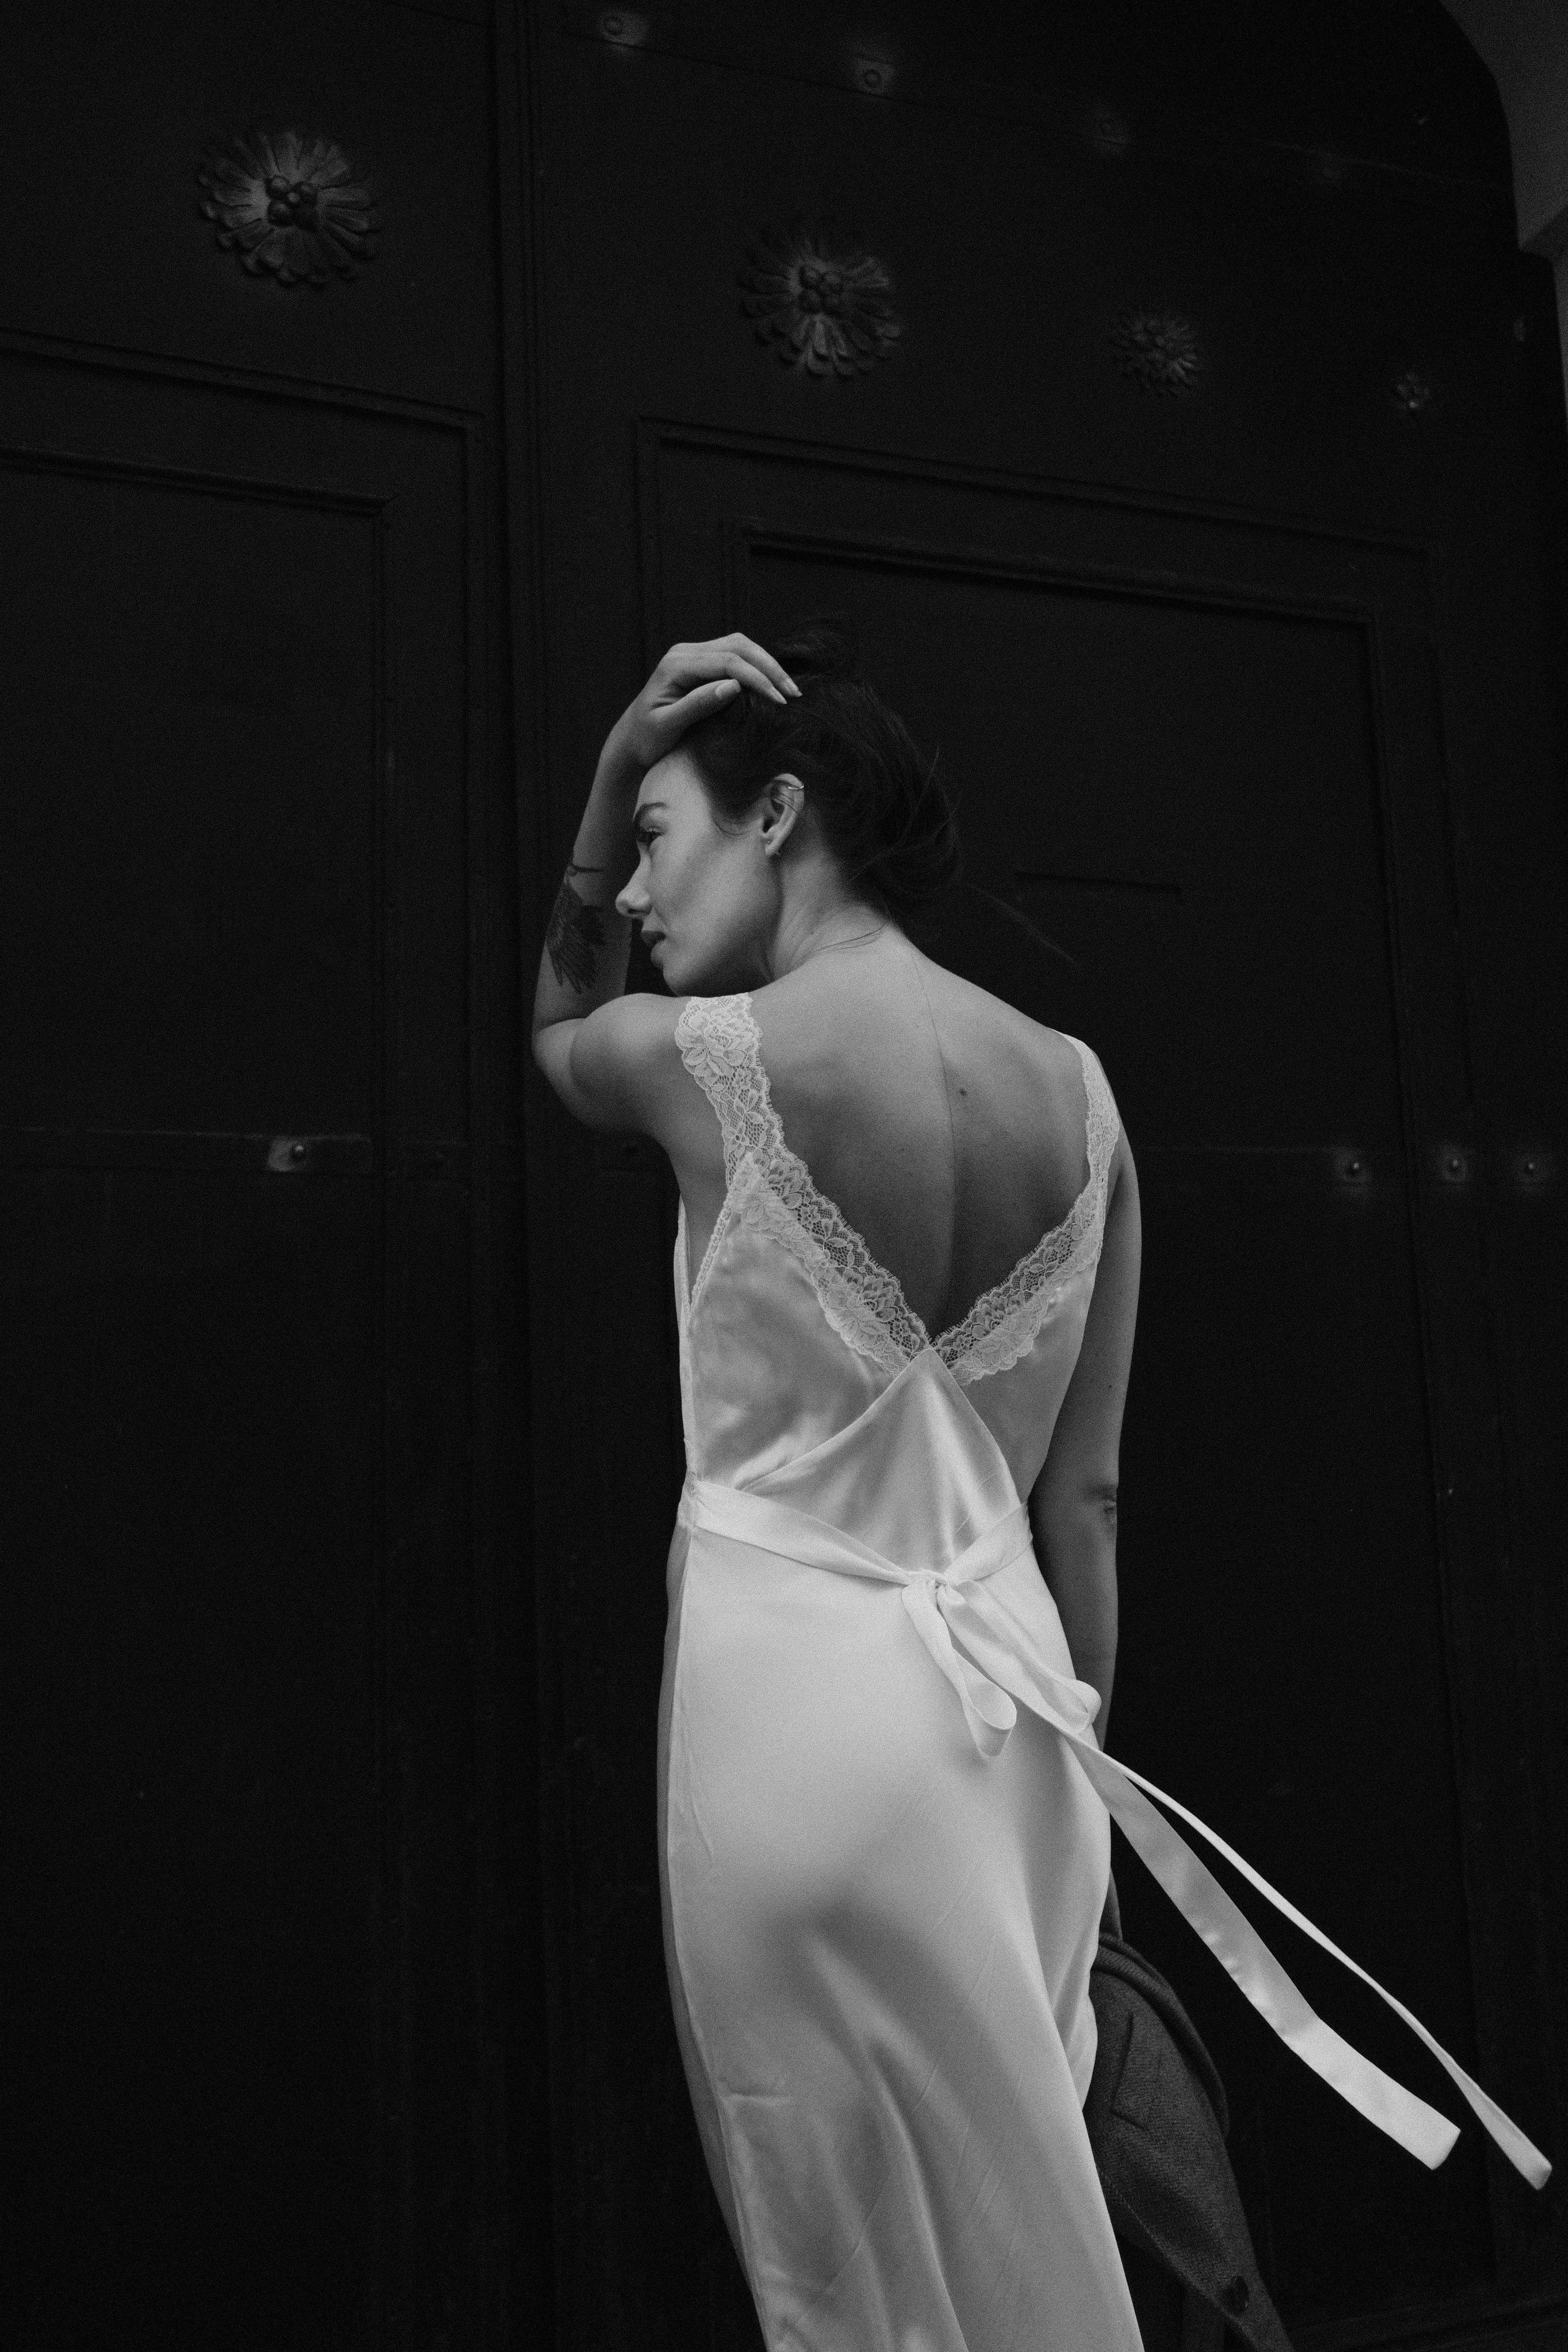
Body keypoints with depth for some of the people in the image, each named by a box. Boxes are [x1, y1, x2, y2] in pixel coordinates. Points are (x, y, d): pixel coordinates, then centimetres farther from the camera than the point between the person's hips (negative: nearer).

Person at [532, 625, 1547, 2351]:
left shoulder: (713, 1057, -12)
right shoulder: (1075, 1090, 1)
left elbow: (554, 1033, 15)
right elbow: (1082, 1489, 4)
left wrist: (611, 787, 8)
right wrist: (1075, 1755, 14)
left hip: (792, 1685, -5)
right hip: (1006, 1690, 5)